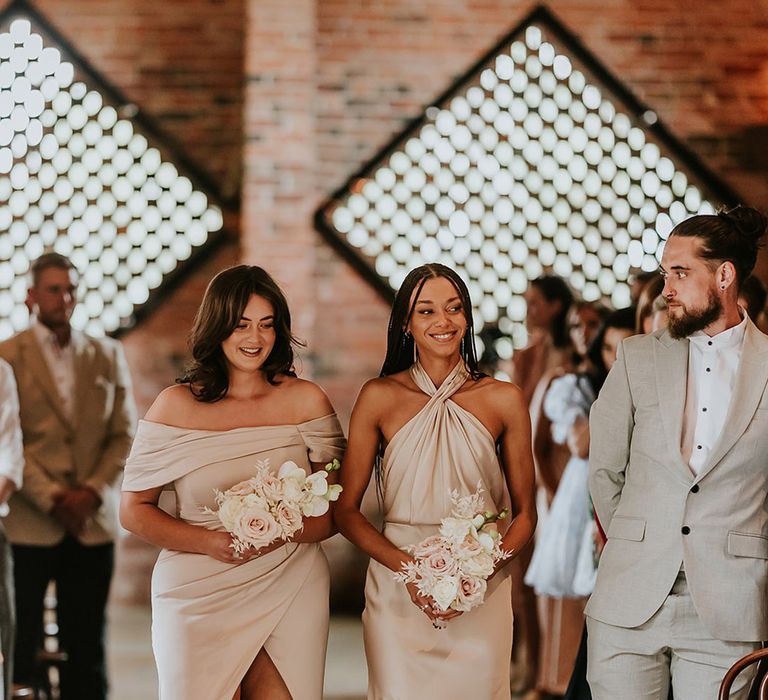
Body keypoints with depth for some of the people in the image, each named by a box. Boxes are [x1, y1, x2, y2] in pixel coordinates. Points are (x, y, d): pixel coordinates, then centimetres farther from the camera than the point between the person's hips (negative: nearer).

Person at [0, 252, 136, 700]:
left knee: (87, 645, 5)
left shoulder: (108, 355, 11)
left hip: (93, 523, 3)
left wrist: (92, 492, -6)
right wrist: (51, 498, -13)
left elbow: (125, 434, 8)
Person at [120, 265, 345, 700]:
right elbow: (134, 510, 1)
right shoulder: (178, 406, 0)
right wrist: (211, 542, -14)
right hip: (199, 595, -1)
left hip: (291, 591, 1)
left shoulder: (307, 400, 4)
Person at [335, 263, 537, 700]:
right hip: (398, 593, 0)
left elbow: (525, 514, 5)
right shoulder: (380, 397, 0)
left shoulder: (504, 400, 1)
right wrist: (409, 568, -14)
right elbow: (346, 511, 1)